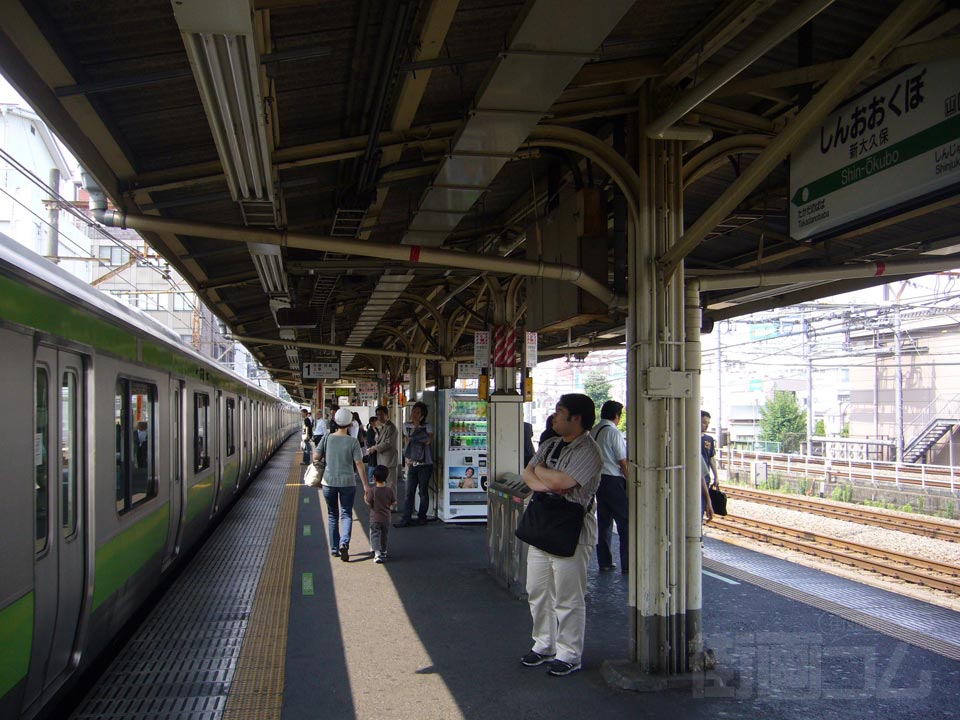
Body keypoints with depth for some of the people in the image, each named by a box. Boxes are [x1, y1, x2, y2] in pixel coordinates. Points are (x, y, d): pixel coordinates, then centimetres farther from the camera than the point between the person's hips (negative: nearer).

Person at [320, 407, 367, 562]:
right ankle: (344, 543, -18)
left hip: (329, 481, 2)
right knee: (346, 515, 5)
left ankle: (334, 548, 20)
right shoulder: (353, 442, -8)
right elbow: (359, 464, -9)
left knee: (332, 515, 16)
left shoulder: (327, 438, -4)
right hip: (348, 482, -2)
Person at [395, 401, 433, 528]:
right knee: (409, 492, 2)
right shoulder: (408, 427, 10)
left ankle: (421, 517, 14)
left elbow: (428, 440, -16)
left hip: (425, 465, -4)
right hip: (412, 464, 4)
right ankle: (406, 519, 3)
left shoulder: (428, 427, -3)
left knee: (423, 491, 4)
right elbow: (406, 442, 17)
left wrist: (417, 425, -12)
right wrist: (406, 457, 8)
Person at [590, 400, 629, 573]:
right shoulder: (613, 432, -13)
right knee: (625, 522, -1)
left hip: (597, 479, 8)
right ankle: (627, 564, 0)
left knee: (603, 520, 14)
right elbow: (623, 462, -12)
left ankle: (604, 561, 18)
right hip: (614, 481, -8)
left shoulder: (593, 431, 9)